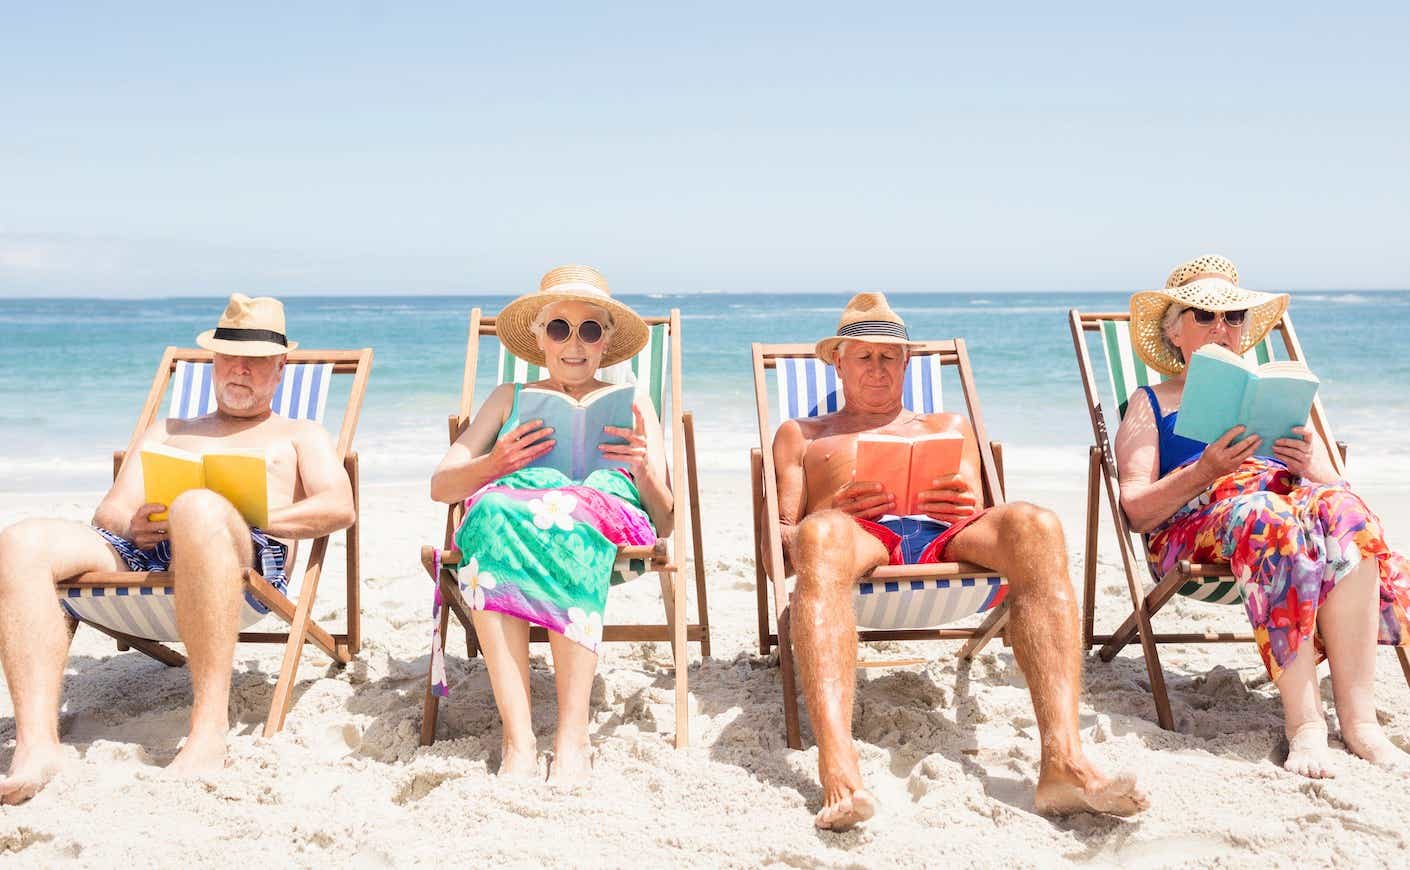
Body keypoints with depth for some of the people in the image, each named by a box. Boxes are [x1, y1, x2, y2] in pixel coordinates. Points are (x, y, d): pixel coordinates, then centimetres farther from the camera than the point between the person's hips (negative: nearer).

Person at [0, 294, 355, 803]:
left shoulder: (299, 436, 29)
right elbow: (108, 512, 25)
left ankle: (210, 729, -44)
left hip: (249, 558, -4)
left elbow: (340, 507, 8)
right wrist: (131, 526, -2)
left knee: (198, 509, -41)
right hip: (139, 552, 4)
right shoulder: (169, 432, 39)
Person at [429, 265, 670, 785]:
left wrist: (644, 470, -5)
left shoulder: (631, 405, 27)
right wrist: (496, 463, -3)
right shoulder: (509, 399, 30)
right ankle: (518, 741, -43)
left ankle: (572, 740, -45)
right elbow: (440, 485, 18)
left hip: (607, 514, -1)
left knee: (568, 520, -40)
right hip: (509, 505, 1)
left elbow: (665, 519, 17)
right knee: (494, 509, -38)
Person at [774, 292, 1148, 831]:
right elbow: (781, 534, 18)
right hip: (861, 539, -2)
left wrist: (965, 507, -2)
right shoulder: (800, 434, 34)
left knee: (1033, 525, -34)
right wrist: (836, 512, -4)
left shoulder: (948, 426, 38)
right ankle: (838, 773, -57)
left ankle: (1064, 761, -49)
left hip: (944, 537, 2)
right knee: (820, 536, -42)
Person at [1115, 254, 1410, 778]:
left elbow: (1337, 483, 20)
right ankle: (1303, 722, -41)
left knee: (1343, 510, -33)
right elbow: (1136, 510, 4)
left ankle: (1358, 716, -39)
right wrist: (1204, 471, -14)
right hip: (1195, 521, -3)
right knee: (1269, 517, -38)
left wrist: (1313, 468, -4)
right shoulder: (1151, 403, 20)